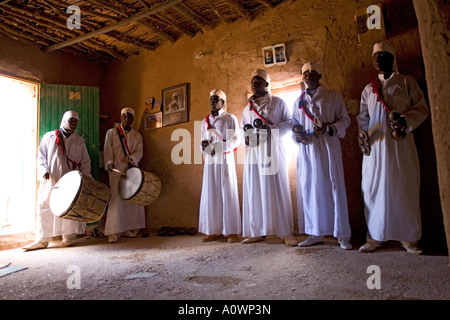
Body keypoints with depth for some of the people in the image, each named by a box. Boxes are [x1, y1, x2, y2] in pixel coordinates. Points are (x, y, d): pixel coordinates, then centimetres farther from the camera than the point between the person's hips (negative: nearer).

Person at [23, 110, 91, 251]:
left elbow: (85, 161, 13)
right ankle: (42, 239, 8)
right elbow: (41, 157, 8)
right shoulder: (49, 137, 10)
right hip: (51, 180, 0)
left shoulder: (79, 140, 14)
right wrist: (44, 171, -8)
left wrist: (84, 175, -2)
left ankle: (68, 237, 9)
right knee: (44, 207, -1)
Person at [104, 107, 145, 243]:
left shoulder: (137, 135, 16)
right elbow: (107, 151, 2)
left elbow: (139, 152, 2)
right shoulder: (111, 132, 11)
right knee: (116, 199, -9)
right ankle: (113, 232, -5)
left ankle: (127, 229, 11)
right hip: (117, 171, -3)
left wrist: (130, 158, -18)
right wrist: (109, 164, -14)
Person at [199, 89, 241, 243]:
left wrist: (218, 147, -15)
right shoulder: (205, 121, 20)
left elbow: (236, 140, -2)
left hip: (225, 159, -4)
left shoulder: (230, 118, 6)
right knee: (211, 194, 1)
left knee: (228, 193, -5)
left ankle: (232, 232, -1)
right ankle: (215, 231, 7)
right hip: (210, 161, 5)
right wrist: (204, 145, -2)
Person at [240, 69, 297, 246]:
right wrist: (245, 136, 0)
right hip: (253, 152, 4)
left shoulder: (278, 103, 10)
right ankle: (257, 232, 7)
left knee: (278, 190, -6)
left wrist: (269, 128, -12)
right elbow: (242, 129, 23)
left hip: (273, 151, -3)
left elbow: (289, 123, 3)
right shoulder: (247, 108, 20)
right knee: (254, 190, -1)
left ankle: (286, 232, 0)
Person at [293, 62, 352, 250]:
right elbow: (294, 125, 20)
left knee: (334, 187, -4)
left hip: (328, 147, -3)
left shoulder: (333, 96, 9)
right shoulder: (298, 101, 18)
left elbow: (345, 120, 5)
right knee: (309, 189, 2)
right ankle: (315, 234, 12)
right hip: (307, 150, 3)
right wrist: (298, 135, -3)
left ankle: (342, 235, 5)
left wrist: (330, 127, -15)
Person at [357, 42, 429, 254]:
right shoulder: (368, 90, 16)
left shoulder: (406, 83, 9)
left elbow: (422, 108, 2)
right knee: (374, 189, 1)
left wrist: (405, 119, -17)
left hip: (400, 144, -2)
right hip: (375, 145, 2)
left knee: (405, 189, 0)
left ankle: (409, 238, 12)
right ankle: (375, 237, 10)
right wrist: (362, 134, -2)